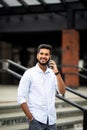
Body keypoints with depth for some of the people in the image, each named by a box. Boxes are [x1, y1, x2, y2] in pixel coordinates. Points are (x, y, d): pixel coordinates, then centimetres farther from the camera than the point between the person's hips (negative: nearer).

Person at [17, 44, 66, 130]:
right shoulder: (29, 73, -3)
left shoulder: (53, 74, 9)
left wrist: (57, 73, -10)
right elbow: (21, 98, -6)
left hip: (51, 120, 4)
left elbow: (62, 91, -2)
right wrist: (30, 118, -11)